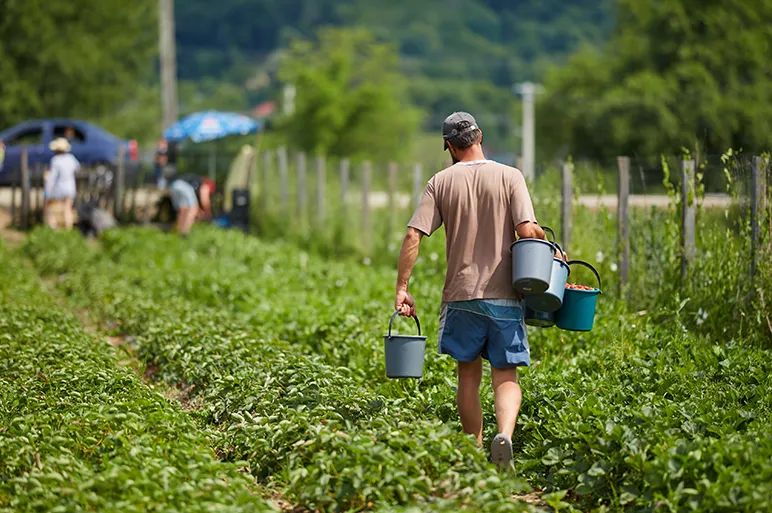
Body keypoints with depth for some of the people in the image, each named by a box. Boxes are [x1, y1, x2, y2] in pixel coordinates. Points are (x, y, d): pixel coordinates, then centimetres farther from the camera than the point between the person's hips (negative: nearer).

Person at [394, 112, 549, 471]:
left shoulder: (441, 182, 3)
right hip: (504, 296, -1)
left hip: (461, 295, 1)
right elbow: (527, 230, -12)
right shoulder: (509, 177, -1)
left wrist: (402, 288, 0)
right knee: (506, 375, 3)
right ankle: (504, 434, -22)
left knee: (468, 374, 14)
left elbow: (413, 236, -4)